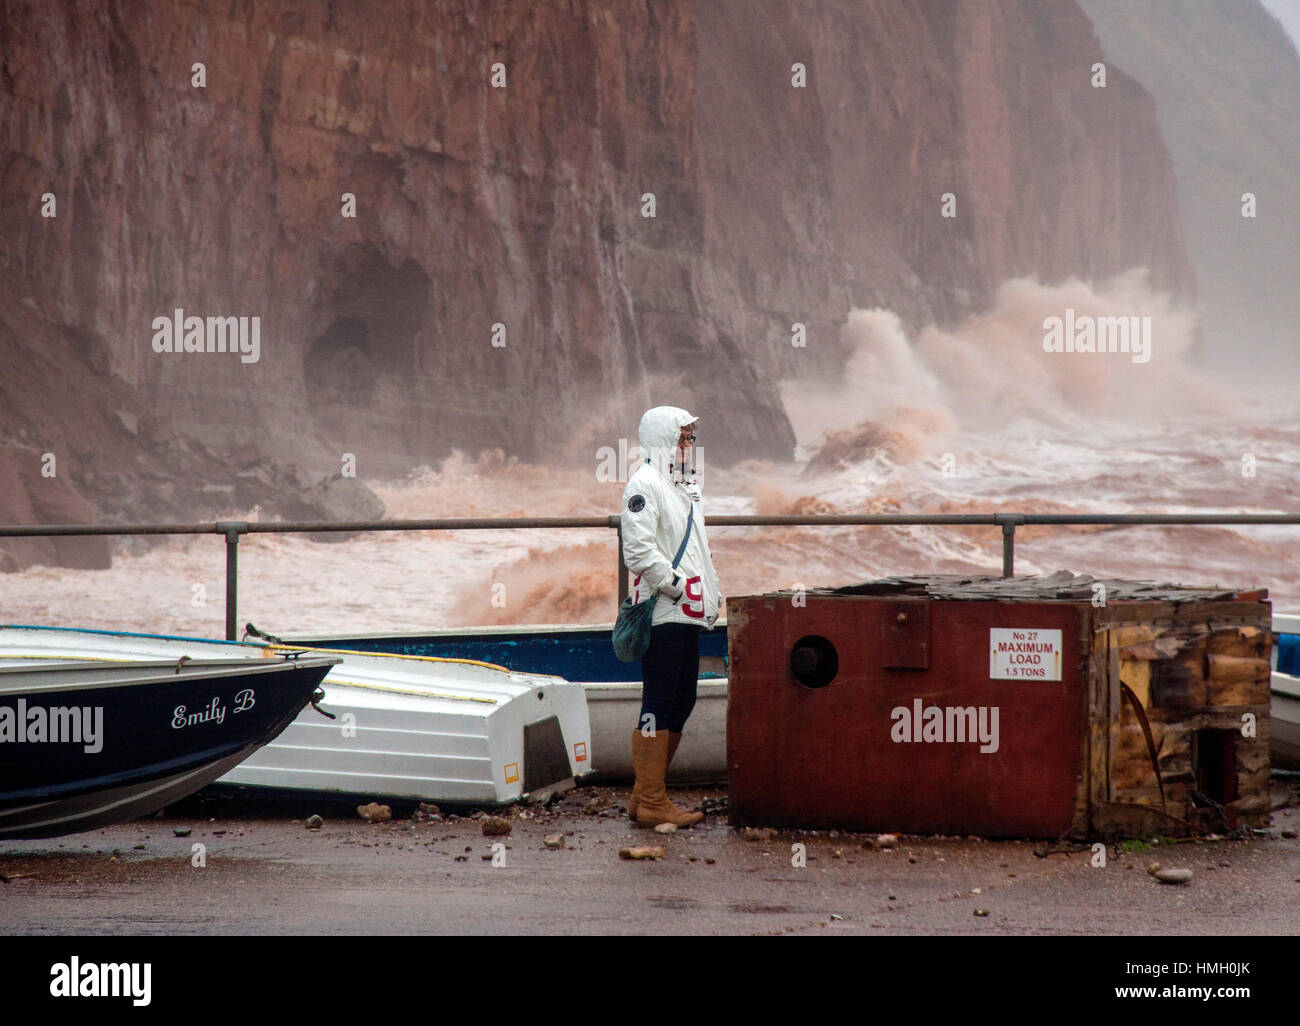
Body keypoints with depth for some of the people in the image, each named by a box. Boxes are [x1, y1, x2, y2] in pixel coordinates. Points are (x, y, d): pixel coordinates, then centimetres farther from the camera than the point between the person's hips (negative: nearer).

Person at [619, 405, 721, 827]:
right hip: (661, 614, -10)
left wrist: (709, 594, 15)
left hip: (687, 614, 10)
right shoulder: (644, 484, -10)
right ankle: (651, 801, -6)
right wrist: (676, 586, -16)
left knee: (681, 700, 11)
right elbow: (639, 549, -19)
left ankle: (646, 796, 18)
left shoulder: (684, 487, 21)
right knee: (659, 705, -9)